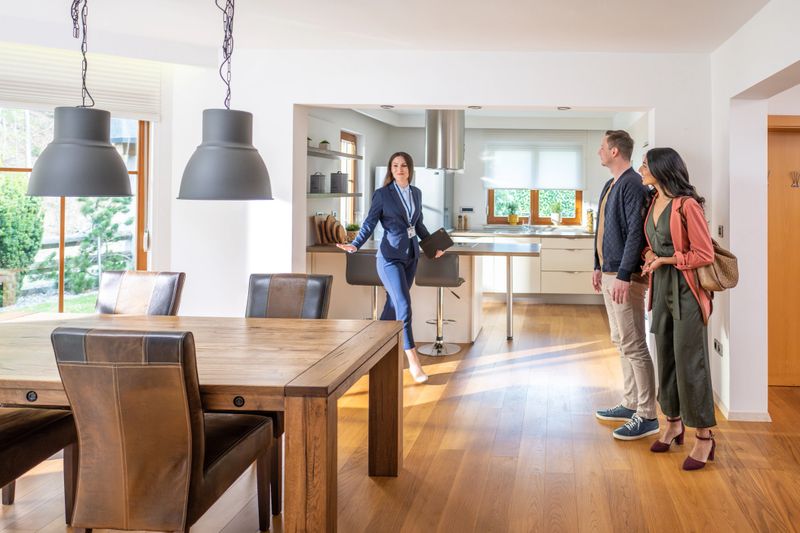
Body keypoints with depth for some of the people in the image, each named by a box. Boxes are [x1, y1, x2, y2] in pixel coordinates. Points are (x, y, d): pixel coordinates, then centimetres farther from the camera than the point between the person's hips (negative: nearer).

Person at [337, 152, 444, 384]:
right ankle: (413, 361, -12)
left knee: (394, 304, 11)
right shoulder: (382, 194, -7)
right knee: (403, 305, -13)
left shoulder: (416, 193, 9)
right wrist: (355, 245, -21)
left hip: (411, 256, 6)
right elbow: (370, 223, -8)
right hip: (390, 256, -6)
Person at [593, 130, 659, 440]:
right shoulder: (611, 185, 15)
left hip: (624, 276, -10)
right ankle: (631, 404, 26)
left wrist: (624, 275, -25)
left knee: (633, 346, -7)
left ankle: (647, 416, -1)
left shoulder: (632, 185, -15)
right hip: (610, 274, 10)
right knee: (622, 342, 16)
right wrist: (599, 267, 21)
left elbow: (636, 233, -22)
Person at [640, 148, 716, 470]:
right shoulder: (653, 204, 10)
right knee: (665, 356, 12)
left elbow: (705, 255, -15)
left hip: (686, 289, -8)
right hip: (661, 287, 8)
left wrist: (665, 260, -11)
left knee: (689, 361, -4)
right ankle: (674, 423, 26)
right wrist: (648, 253, 2)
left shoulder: (686, 205, -15)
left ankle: (704, 437, 6)